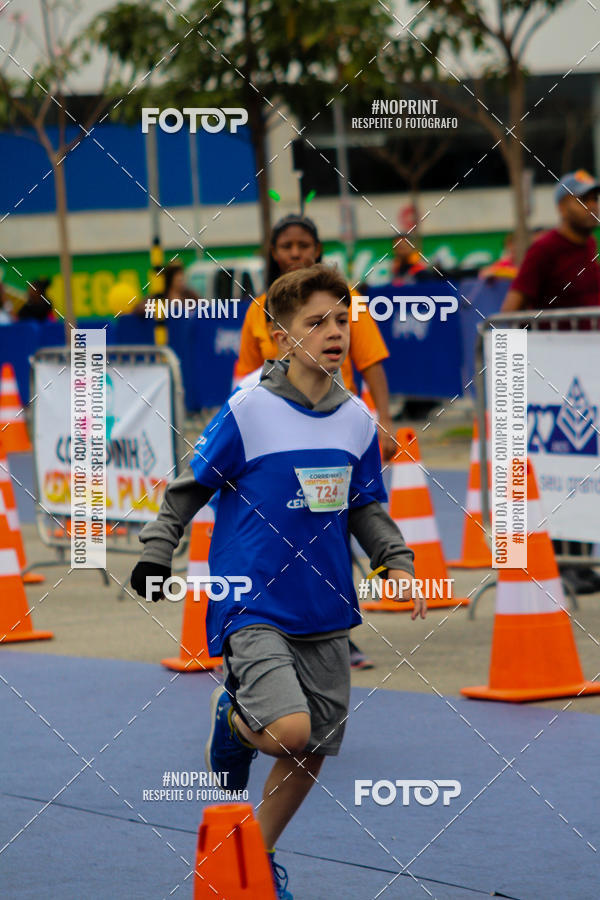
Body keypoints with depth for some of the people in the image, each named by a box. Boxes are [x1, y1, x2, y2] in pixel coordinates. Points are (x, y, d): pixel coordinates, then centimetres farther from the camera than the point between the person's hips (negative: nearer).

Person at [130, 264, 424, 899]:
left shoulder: (357, 420, 4)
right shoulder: (249, 411, -12)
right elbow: (190, 488, -1)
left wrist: (397, 562, 2)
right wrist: (156, 553, -6)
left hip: (325, 614, 6)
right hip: (252, 607, -6)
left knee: (312, 752, 9)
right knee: (289, 731, -25)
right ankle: (233, 716, 11)